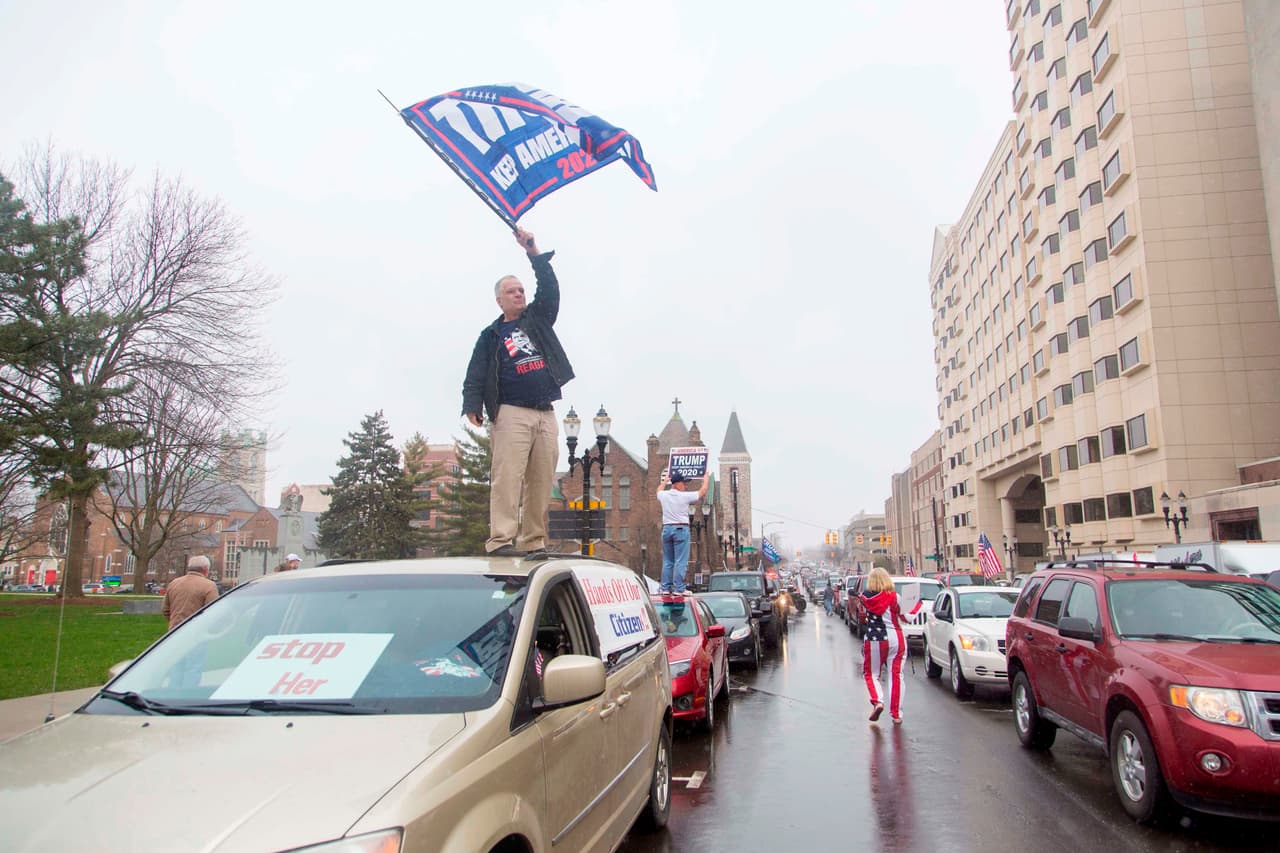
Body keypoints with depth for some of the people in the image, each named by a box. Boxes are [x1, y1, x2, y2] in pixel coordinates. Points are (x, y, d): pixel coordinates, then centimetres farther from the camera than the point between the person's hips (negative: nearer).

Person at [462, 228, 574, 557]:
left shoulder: (538, 319, 22)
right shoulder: (491, 335, 12)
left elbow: (549, 288, 9)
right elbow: (476, 375, 4)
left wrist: (534, 253, 1)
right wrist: (473, 405, -11)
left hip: (546, 415, 4)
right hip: (512, 413, -4)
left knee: (541, 481, 0)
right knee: (507, 476, -15)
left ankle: (534, 542, 3)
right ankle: (501, 540, -19)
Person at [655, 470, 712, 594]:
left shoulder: (664, 495, 4)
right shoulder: (685, 496, -8)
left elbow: (659, 490, 30)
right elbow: (702, 492, 5)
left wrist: (665, 481, 49)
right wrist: (706, 480, 23)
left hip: (666, 529, 5)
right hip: (681, 529, -5)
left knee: (667, 561, 10)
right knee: (680, 561, -4)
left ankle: (665, 588, 9)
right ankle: (678, 589, -7)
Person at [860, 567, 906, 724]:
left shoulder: (866, 596, -3)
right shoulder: (894, 597, -6)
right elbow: (905, 617, 2)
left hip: (874, 639, 0)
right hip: (895, 639, 0)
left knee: (871, 673, 15)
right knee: (896, 675, 6)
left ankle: (877, 701, -9)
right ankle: (896, 713, 7)